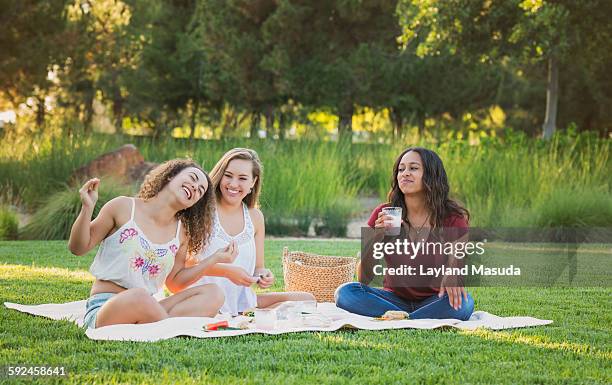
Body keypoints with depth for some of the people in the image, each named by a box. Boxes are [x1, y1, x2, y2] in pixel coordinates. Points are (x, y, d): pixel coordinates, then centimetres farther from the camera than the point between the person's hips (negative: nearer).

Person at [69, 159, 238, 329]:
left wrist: (215, 259, 9)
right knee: (139, 296, -40)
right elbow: (78, 248, 3)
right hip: (103, 308, -6)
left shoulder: (181, 233, 10)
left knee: (214, 294, -12)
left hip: (145, 309, 6)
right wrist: (87, 209, -14)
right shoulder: (124, 208, -2)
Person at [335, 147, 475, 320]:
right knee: (345, 293, -26)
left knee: (463, 303, -35)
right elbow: (364, 279, -6)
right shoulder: (383, 215, -5)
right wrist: (377, 237, -24)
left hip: (433, 300, -2)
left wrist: (452, 278, -33)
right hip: (395, 298, 2)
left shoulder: (453, 219, -7)